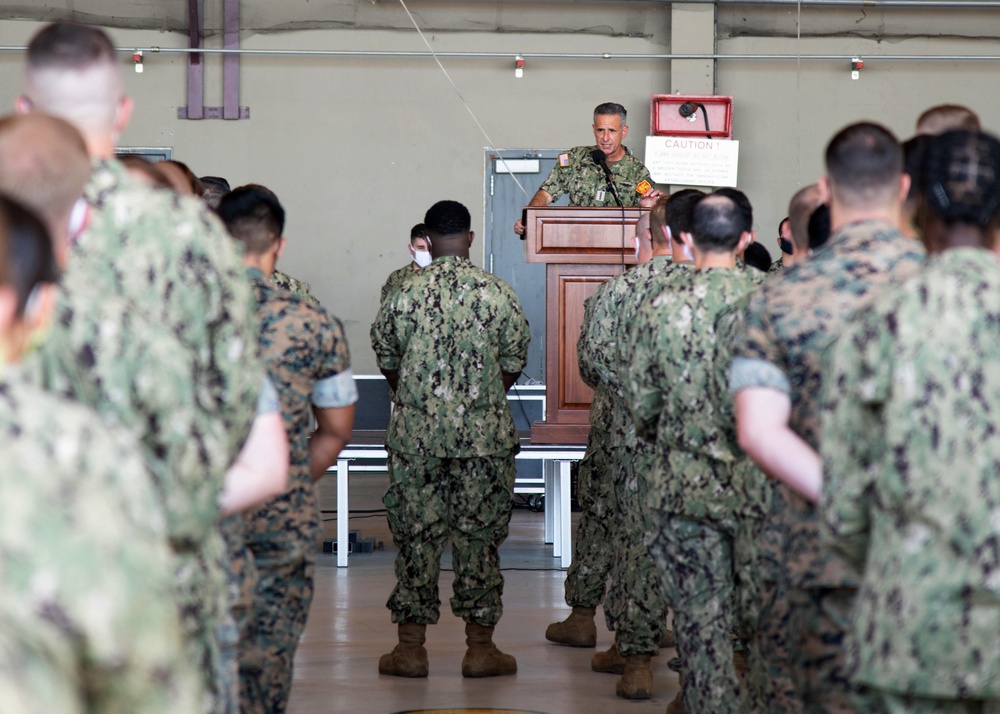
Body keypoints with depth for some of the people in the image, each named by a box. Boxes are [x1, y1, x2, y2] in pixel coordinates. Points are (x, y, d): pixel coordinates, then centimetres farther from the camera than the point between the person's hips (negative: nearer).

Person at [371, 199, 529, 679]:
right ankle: (480, 647, 11)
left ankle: (411, 647, 10)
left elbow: (386, 363, 6)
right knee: (479, 536, 6)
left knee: (416, 535, 7)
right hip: (485, 435, 0)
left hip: (416, 434, 0)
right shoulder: (497, 293, -4)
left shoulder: (404, 294, -3)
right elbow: (514, 365, 3)